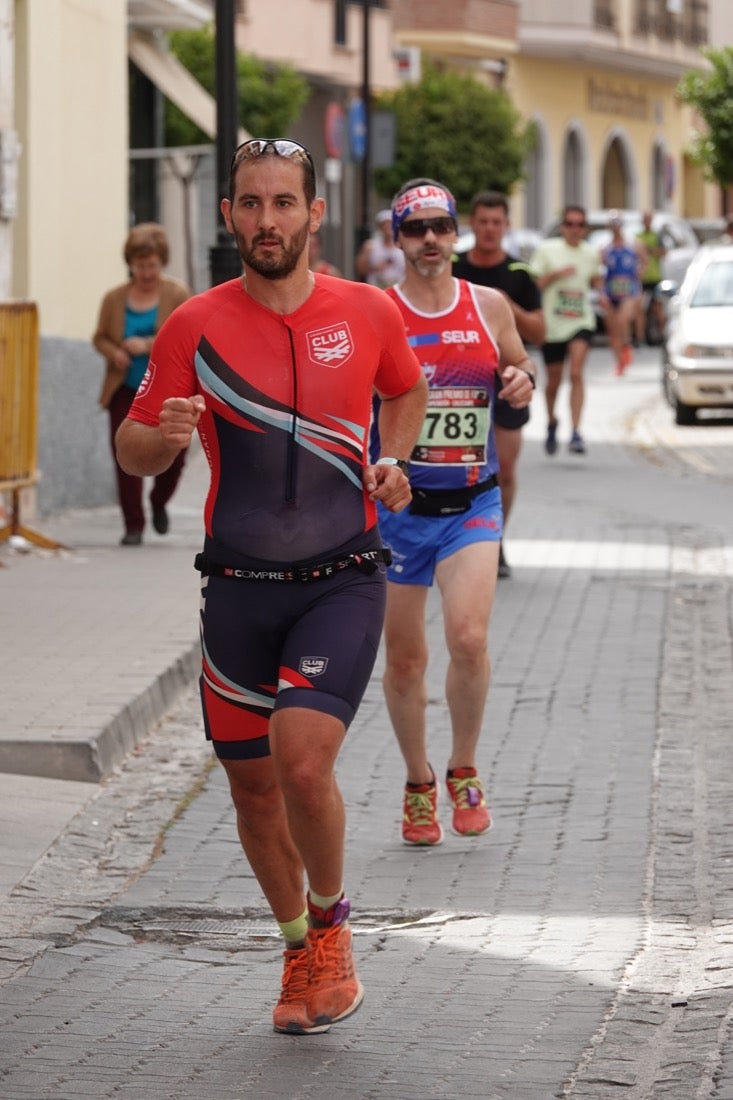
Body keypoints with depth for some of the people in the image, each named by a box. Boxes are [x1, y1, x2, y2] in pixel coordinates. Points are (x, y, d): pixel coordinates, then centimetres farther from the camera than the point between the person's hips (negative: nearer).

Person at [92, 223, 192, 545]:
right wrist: (113, 352, -10)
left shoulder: (177, 294, -2)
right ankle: (133, 526, 5)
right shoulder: (114, 298, 4)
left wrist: (148, 345, -20)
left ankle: (159, 503, 32)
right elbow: (100, 337, 13)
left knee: (173, 454, 1)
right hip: (125, 393, 1)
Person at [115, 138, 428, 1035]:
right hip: (238, 589, 2)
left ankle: (329, 920, 8)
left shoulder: (367, 312, -1)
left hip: (342, 583, -2)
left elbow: (406, 391, 20)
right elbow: (132, 450, 3)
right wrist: (164, 436, -20)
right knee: (252, 786, 8)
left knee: (303, 762, -20)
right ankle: (299, 948, 32)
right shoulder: (195, 327, -3)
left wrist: (392, 459, 1)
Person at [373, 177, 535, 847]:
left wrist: (522, 383, -5)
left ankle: (464, 772, 4)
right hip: (397, 506, 0)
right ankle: (419, 784, 28)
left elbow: (519, 370, 19)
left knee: (469, 636, -19)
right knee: (405, 659, 6)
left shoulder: (489, 307, 3)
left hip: (472, 503, 0)